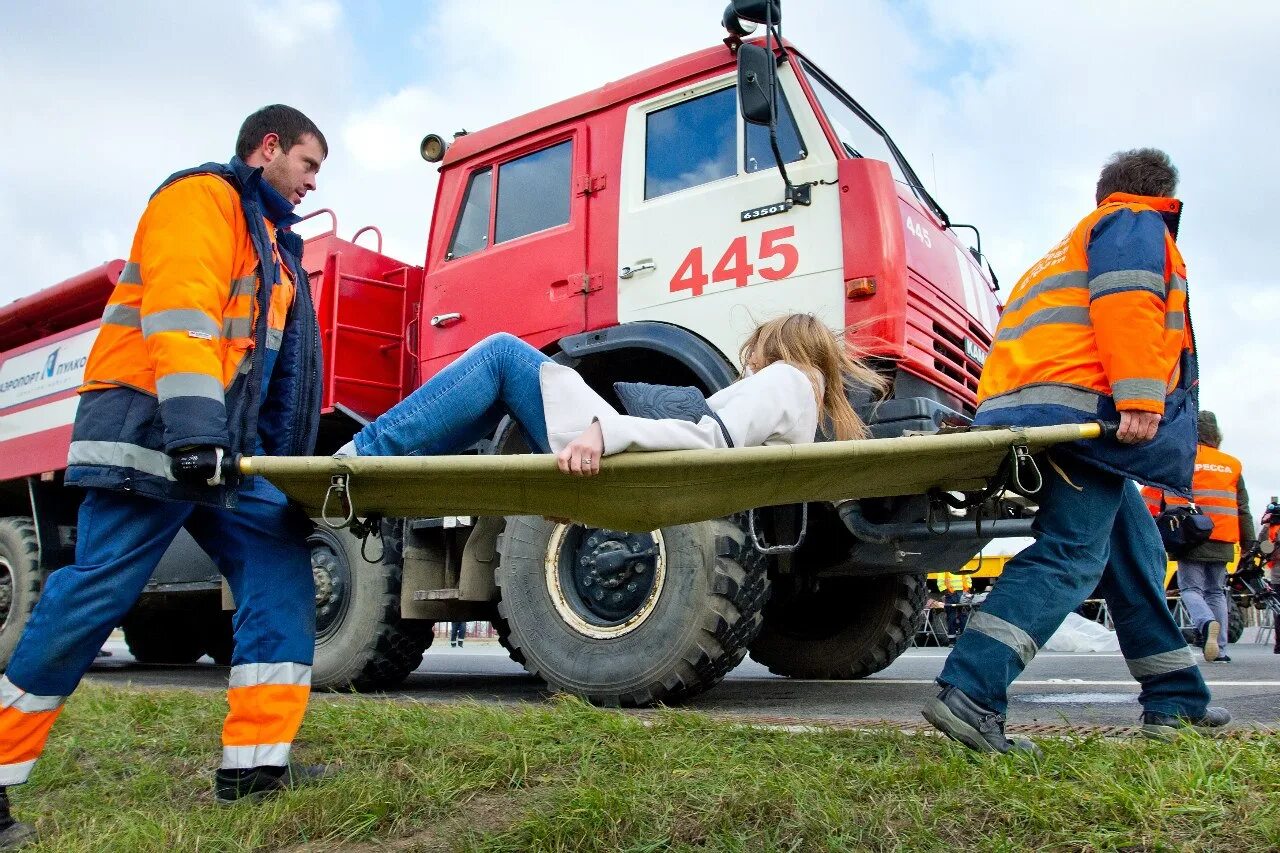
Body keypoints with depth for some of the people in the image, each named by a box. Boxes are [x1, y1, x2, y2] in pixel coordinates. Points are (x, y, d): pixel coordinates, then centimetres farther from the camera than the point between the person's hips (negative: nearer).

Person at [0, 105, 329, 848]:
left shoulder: (270, 239, 26)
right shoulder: (202, 196, -2)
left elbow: (273, 363, 24)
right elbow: (178, 307, -19)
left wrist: (290, 459, 16)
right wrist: (192, 422, -30)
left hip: (222, 447, 9)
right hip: (150, 432, -9)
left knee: (280, 574, -2)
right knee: (94, 597, -8)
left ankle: (255, 764, 0)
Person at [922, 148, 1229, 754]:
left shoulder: (1074, 243, 36)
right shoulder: (1137, 225, 10)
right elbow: (1126, 300, -11)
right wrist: (1141, 397, -21)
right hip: (1080, 403, -9)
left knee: (1134, 553, 16)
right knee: (1071, 554, -18)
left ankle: (1175, 702, 22)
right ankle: (970, 693, -30)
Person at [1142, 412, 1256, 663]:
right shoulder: (1232, 464, 13)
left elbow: (1152, 496, -3)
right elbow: (1242, 508, 16)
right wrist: (1249, 543, 19)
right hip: (1223, 541, 3)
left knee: (1191, 588, 1)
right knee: (1216, 592, 13)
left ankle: (1207, 623, -29)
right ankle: (1219, 650, 8)